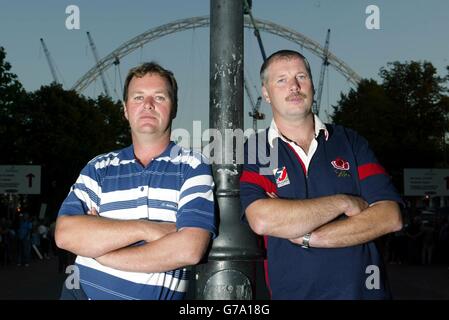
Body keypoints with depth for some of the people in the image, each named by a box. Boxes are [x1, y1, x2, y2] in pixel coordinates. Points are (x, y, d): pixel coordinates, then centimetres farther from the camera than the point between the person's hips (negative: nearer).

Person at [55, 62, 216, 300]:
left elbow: (190, 250, -13)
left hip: (156, 295, 0)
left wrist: (100, 253, -7)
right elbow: (65, 233, -4)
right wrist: (145, 229, -13)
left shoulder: (193, 167, 1)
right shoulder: (99, 168, 9)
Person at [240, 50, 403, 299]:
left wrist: (306, 237, -16)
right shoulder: (251, 154, -5)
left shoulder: (350, 141, 2)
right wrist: (344, 202, -15)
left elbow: (390, 216, -8)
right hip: (291, 292, -1)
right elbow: (262, 220, -23)